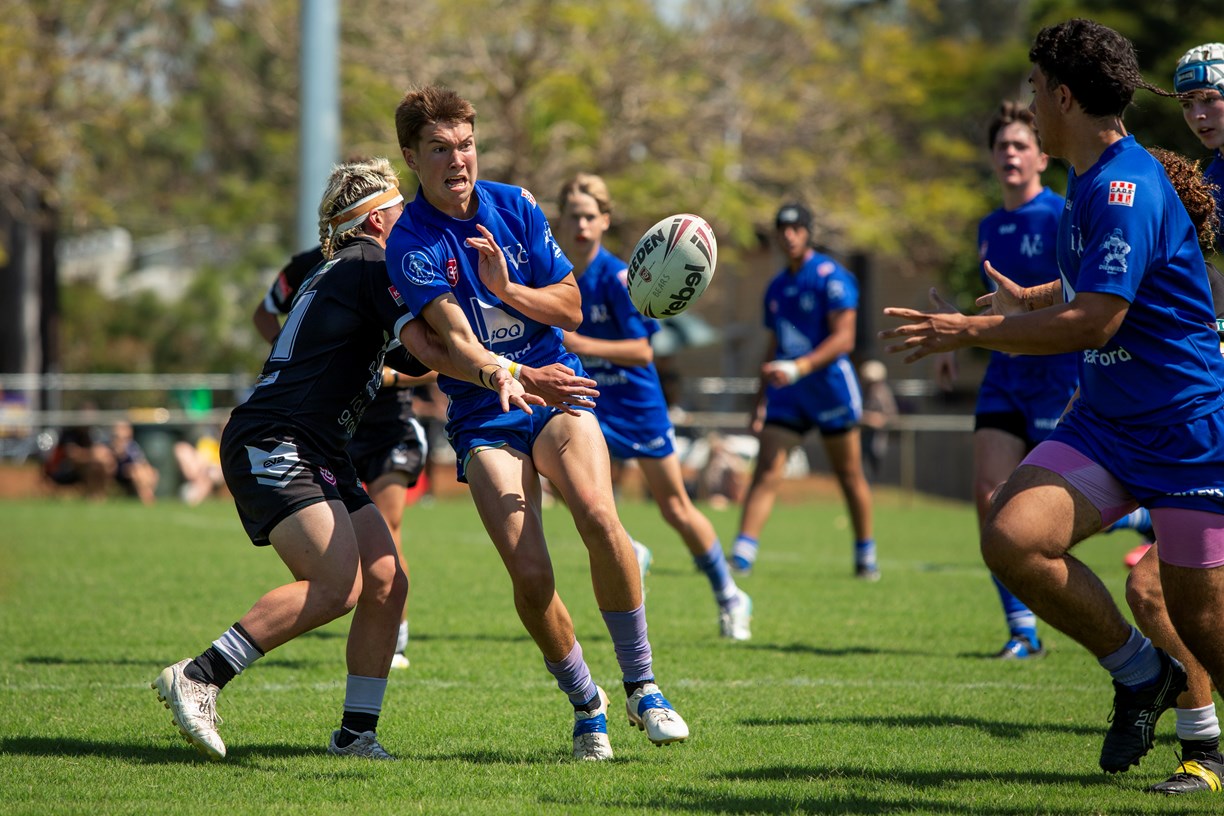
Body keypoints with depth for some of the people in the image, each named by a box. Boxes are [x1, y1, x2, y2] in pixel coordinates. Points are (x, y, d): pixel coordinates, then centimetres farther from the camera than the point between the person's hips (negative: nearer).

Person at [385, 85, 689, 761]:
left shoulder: (514, 205, 4)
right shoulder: (410, 243, -8)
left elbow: (570, 306, 6)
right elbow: (455, 336, -22)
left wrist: (507, 288, -14)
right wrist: (514, 376, -41)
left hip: (557, 391, 2)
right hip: (483, 419, -2)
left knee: (598, 515, -26)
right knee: (529, 573, -18)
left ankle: (641, 688, -13)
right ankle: (586, 705, 6)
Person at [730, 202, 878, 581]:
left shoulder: (832, 276, -7)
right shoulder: (776, 287, 14)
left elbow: (844, 338, -15)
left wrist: (799, 368, -25)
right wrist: (761, 401, 17)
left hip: (830, 388, -5)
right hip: (787, 393, 5)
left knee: (849, 475, 4)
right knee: (766, 472, -7)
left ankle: (866, 557, 18)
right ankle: (741, 555, -14)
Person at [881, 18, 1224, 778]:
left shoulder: (1127, 188, -20)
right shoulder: (1091, 182, 10)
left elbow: (1095, 320, -26)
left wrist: (971, 331, -18)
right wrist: (1027, 300, 43)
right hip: (1106, 423, 9)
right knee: (1013, 539, -13)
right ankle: (1141, 673, 4)